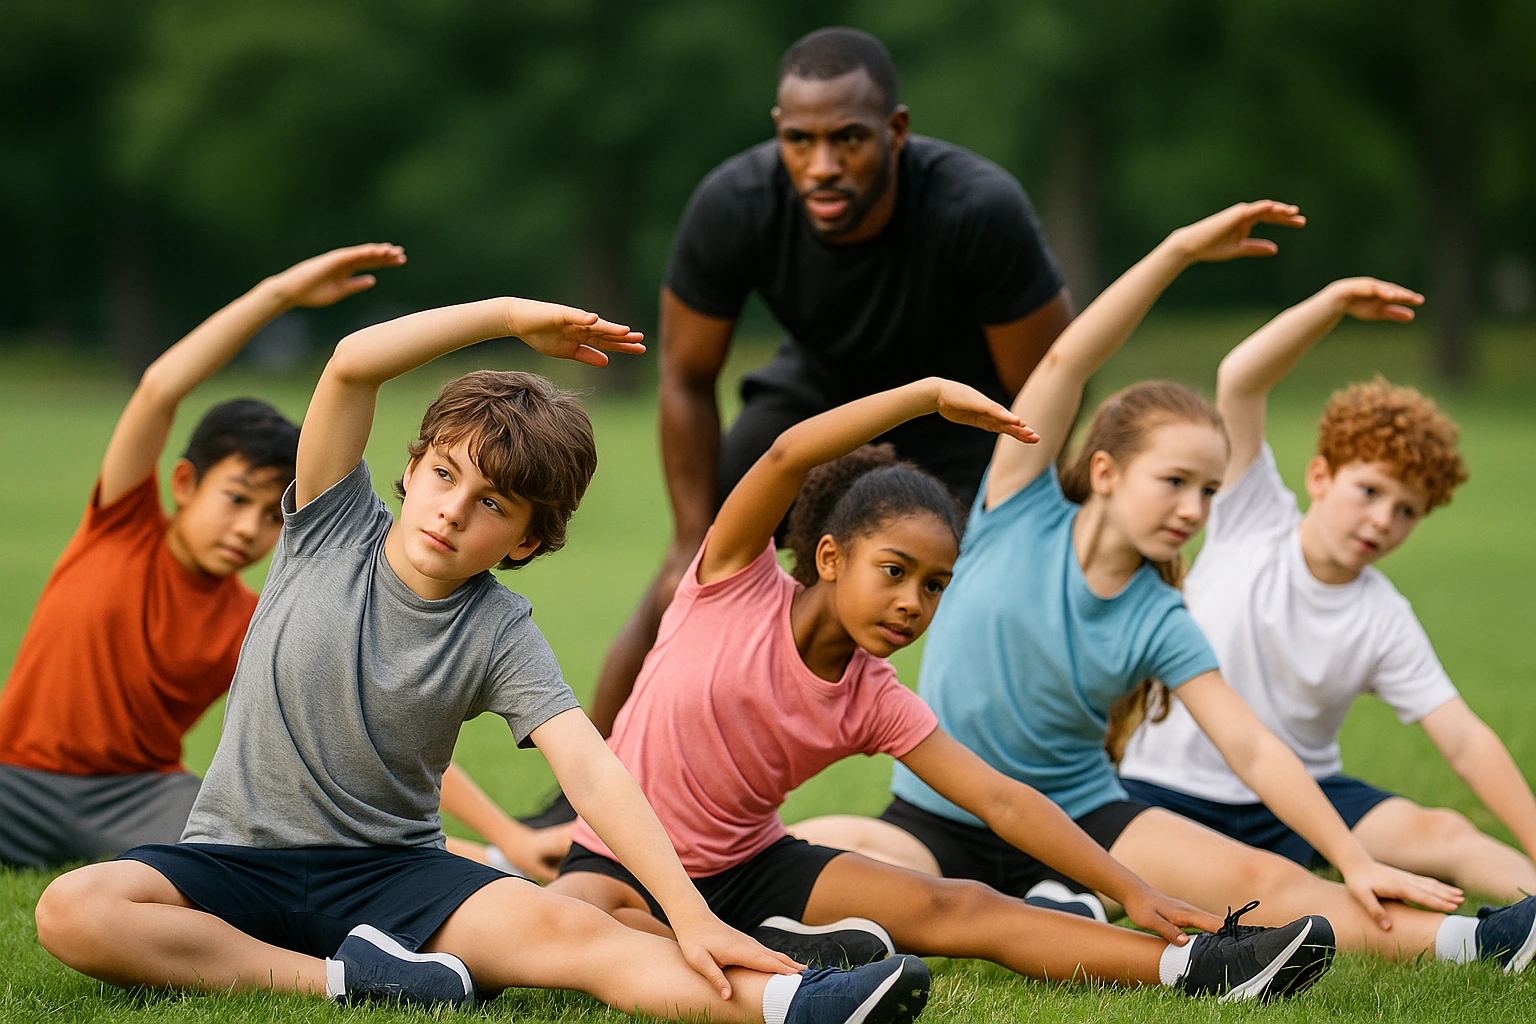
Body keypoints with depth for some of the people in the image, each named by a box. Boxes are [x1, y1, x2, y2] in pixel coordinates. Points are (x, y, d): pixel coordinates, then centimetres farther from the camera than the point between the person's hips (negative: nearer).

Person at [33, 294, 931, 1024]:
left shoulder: (499, 636, -5)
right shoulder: (334, 528, -2)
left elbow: (593, 773, -16)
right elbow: (352, 364, -18)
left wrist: (693, 916, -30)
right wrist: (512, 316, -16)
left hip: (388, 868, -1)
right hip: (239, 860, 1)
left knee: (563, 927, -30)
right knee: (73, 911, -30)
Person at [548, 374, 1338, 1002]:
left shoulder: (875, 703, -3)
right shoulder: (735, 586, -14)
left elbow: (1001, 801, -5)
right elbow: (788, 456, -30)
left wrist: (1132, 893, -14)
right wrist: (930, 395, -31)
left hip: (750, 868, 4)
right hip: (624, 863, -4)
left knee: (957, 909, -15)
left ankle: (1190, 967, -22)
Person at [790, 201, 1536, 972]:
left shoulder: (1159, 624, -3)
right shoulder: (1020, 515, -8)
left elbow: (1251, 749, -6)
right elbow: (1065, 363, -18)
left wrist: (1357, 865, -17)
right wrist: (1179, 251, -27)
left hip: (1079, 815, 1)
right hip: (941, 822, -1)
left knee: (1265, 883, -21)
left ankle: (1466, 940, -28)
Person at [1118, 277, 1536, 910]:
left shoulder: (1385, 622, -3)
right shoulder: (1255, 522, -5)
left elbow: (1465, 742, -8)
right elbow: (1238, 381, -16)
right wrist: (1335, 303, -29)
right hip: (1173, 786, -1)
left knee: (1445, 838, -23)